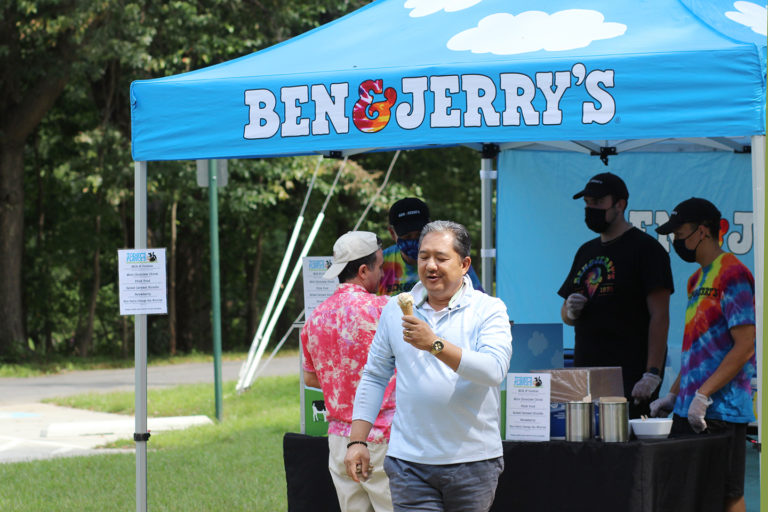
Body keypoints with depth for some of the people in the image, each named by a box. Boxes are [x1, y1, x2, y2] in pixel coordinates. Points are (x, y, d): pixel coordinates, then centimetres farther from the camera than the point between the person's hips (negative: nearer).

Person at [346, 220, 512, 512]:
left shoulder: (489, 310, -2)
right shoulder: (396, 310, 9)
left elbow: (494, 370, -18)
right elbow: (374, 377, 14)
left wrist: (435, 345, -28)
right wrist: (357, 441, 8)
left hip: (472, 459, -1)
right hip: (409, 461, 2)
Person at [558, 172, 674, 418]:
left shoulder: (645, 248, -3)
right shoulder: (586, 252, 20)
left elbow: (659, 316, -11)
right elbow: (566, 316, 27)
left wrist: (652, 374, -19)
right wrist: (570, 310, 1)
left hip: (630, 378, -7)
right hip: (585, 376, 7)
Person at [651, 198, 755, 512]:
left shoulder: (732, 274, -10)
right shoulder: (698, 279, 18)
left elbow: (745, 347, -16)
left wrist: (703, 395, -18)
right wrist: (673, 395, 16)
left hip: (722, 411, -9)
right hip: (690, 410, 9)